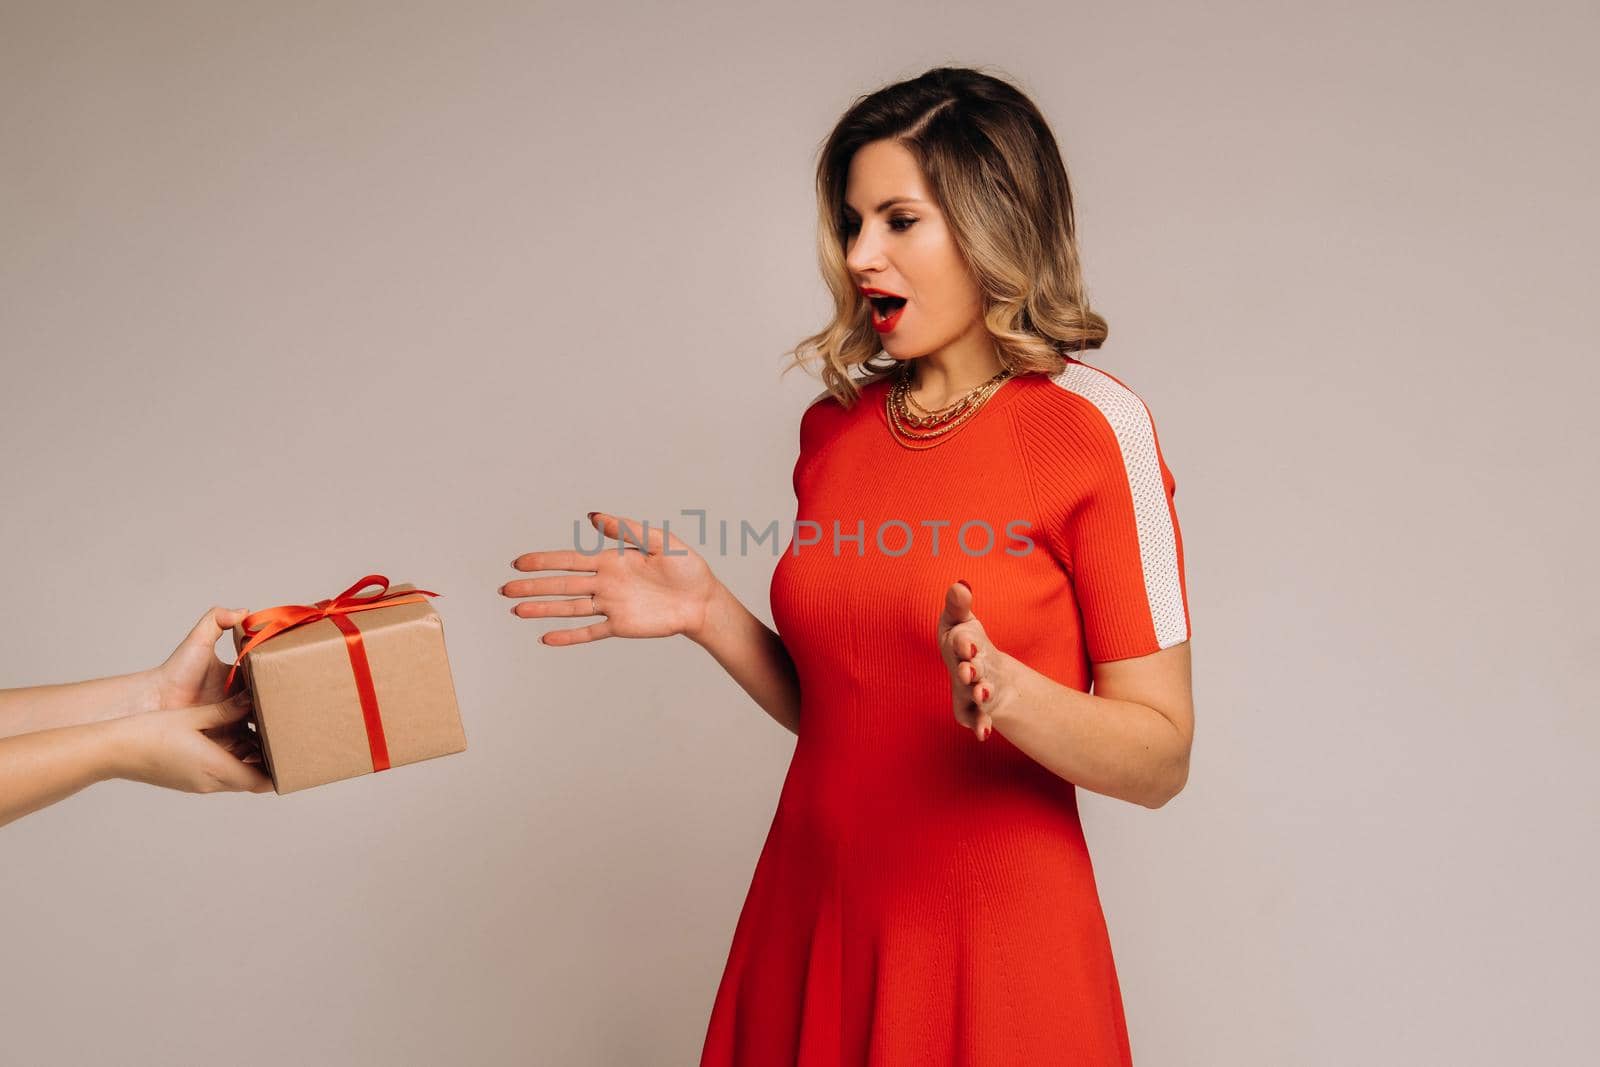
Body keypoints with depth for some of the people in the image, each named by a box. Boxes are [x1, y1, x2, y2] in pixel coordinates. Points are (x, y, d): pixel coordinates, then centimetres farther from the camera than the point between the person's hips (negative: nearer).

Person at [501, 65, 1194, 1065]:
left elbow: (1161, 759, -12)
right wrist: (707, 612, -3)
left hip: (990, 945, -4)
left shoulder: (1093, 428, -12)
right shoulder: (835, 425, 3)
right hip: (816, 917, 5)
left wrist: (1004, 691, -28)